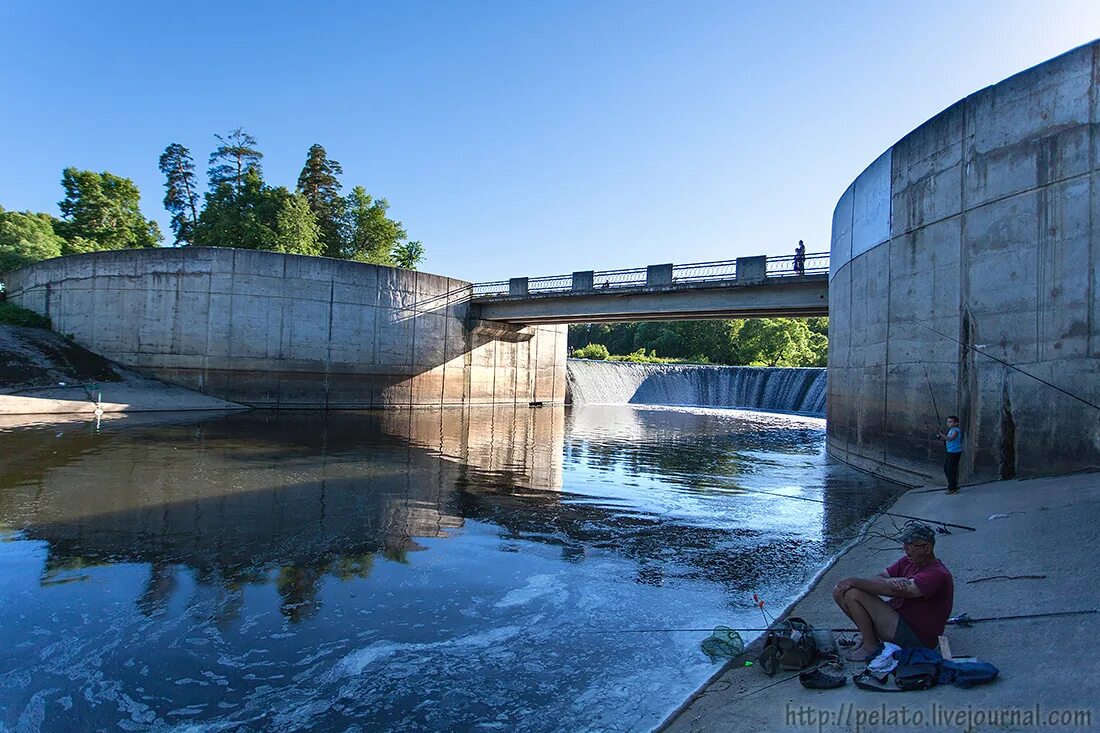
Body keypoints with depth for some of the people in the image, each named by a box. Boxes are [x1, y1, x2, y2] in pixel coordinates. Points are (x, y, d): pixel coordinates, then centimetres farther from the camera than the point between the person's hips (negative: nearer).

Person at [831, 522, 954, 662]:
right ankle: (871, 636, 4)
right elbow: (878, 579, 1)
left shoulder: (937, 574, -21)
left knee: (851, 594, -21)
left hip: (915, 639, -9)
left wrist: (854, 581, -21)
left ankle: (871, 647, -5)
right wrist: (890, 581, -24)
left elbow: (893, 591, -30)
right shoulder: (908, 561, 6)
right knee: (839, 591, -4)